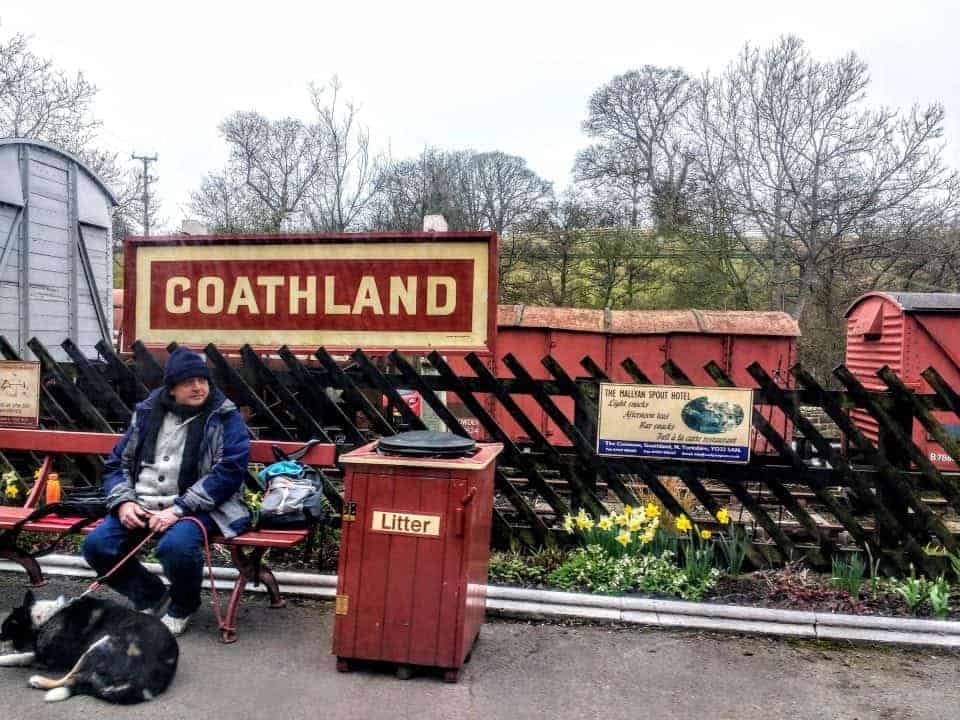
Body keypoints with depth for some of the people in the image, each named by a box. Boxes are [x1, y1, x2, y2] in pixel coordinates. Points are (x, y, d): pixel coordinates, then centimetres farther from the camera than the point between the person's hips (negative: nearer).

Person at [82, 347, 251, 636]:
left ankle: (182, 607, 1)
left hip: (196, 507, -5)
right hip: (141, 505, 5)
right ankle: (149, 595, 12)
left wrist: (178, 509, -20)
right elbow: (118, 463, 17)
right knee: (96, 545, -16)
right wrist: (123, 502, -4)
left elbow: (229, 471, -13)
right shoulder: (147, 413, 13)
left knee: (175, 546, -33)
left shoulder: (225, 418, -3)